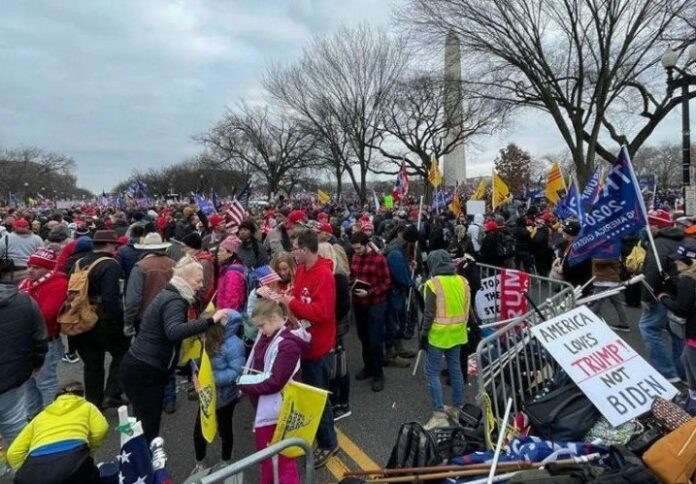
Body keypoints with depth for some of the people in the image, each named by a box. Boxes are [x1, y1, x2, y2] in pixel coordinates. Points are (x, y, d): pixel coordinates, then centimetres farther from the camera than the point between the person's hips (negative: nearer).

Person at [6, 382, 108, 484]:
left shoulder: (41, 416, 32)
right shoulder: (86, 406, 27)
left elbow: (13, 453, 20)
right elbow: (100, 430, 7)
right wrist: (87, 454, 23)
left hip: (36, 471, 2)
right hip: (72, 460, -2)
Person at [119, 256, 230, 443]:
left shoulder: (169, 295, 12)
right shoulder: (175, 301, -19)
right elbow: (175, 332, -40)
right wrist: (210, 320, -39)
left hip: (142, 367, 10)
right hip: (144, 371, -10)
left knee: (146, 424, 17)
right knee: (149, 427, -4)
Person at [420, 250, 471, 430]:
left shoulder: (433, 283, -15)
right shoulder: (462, 281, 3)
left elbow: (429, 313, -15)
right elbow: (467, 309, 8)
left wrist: (424, 335, -6)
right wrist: (461, 327, 18)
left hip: (438, 335, -6)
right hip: (457, 333, 6)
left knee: (432, 372, 2)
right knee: (455, 370, 16)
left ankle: (439, 415, 0)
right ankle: (457, 408, 27)